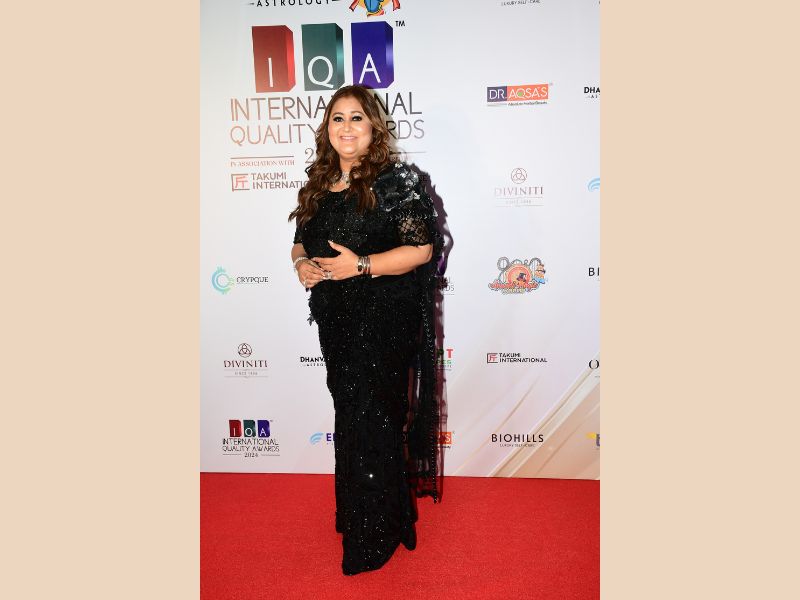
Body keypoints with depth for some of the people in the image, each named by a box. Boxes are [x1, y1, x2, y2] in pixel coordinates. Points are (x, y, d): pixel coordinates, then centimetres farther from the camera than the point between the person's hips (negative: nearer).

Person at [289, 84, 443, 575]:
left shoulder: (395, 181, -9)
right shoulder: (318, 185, 11)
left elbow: (422, 249, -14)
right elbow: (301, 243, 19)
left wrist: (362, 266, -23)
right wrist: (302, 265, -4)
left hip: (384, 322, -6)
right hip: (335, 319, 7)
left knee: (373, 422, 1)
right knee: (349, 416, 17)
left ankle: (377, 536, 20)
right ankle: (352, 514, 38)